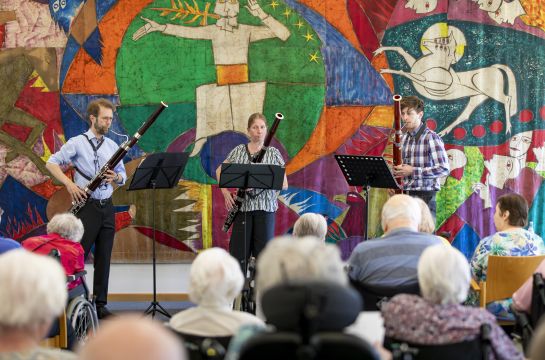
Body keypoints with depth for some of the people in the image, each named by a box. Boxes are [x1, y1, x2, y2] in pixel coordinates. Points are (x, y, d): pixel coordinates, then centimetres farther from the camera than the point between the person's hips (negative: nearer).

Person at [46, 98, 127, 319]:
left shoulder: (112, 146, 12)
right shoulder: (77, 143, -4)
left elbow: (123, 176, 16)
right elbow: (51, 163, -5)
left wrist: (116, 177, -8)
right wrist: (69, 183, -17)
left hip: (107, 207, 5)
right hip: (87, 206, -5)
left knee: (104, 258, 6)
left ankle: (100, 304, 12)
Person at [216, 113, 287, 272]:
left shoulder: (273, 153, 3)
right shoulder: (238, 151, 8)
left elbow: (284, 184, 0)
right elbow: (219, 171, 18)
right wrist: (225, 192, 3)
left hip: (265, 206, -1)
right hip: (243, 206, 2)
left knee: (263, 249, -1)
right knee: (238, 247, 1)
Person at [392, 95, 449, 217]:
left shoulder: (431, 138, -9)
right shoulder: (404, 138, 12)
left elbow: (444, 169, -17)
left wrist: (413, 171, -20)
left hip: (424, 197, -6)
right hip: (405, 196, 7)